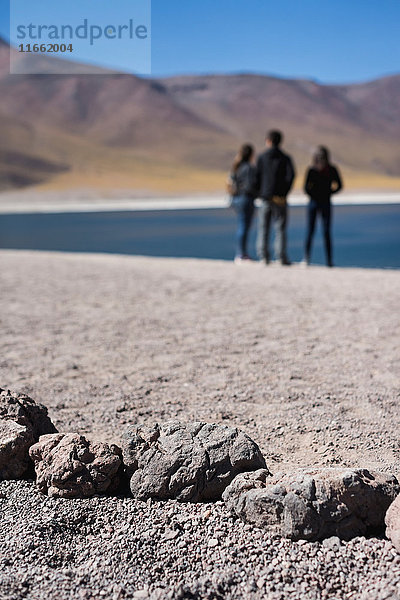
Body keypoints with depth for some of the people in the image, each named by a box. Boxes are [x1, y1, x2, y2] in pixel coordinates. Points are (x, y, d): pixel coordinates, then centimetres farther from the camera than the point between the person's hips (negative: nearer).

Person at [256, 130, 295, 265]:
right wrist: (284, 192, -5)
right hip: (280, 198, -1)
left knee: (263, 228, 8)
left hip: (265, 197, 1)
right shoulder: (285, 158, 2)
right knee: (280, 228, 3)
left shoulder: (262, 157, 3)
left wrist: (260, 193, 8)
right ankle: (281, 257, -2)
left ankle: (263, 256, 3)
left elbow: (257, 176, -1)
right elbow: (291, 175, -11)